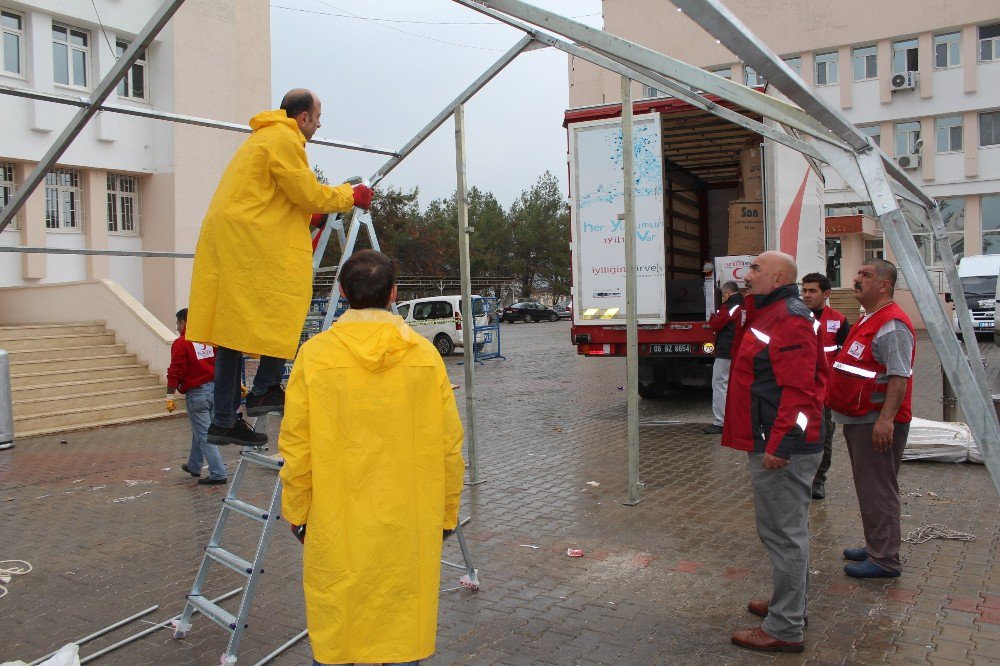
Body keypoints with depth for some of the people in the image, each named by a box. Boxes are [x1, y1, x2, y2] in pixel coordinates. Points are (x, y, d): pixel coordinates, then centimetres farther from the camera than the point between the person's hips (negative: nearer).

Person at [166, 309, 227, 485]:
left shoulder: (181, 343, -11)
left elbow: (175, 372, -15)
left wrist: (170, 396, -11)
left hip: (196, 393, -7)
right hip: (214, 389, 7)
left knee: (204, 436, -2)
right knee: (199, 430, 23)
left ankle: (218, 474, -4)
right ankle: (194, 466, 36)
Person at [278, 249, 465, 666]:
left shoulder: (314, 354, -7)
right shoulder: (425, 354, -3)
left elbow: (297, 447, -4)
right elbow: (449, 446, 0)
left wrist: (296, 512, 9)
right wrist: (446, 513, 12)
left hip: (336, 525, -1)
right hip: (410, 523, 1)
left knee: (334, 632, 13)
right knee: (404, 626, 14)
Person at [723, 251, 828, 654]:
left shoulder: (789, 319, -17)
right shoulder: (769, 315, 18)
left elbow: (798, 390, -25)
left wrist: (778, 444, -27)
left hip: (781, 449, -11)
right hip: (773, 443, 11)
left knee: (783, 533, -4)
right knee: (787, 530, 21)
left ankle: (785, 629, 5)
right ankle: (788, 605, 35)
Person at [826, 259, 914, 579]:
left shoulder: (892, 325, -17)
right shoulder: (869, 321, 17)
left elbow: (900, 376, -25)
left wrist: (886, 419, -30)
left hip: (877, 424, -11)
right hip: (858, 420, 11)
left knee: (878, 491, -4)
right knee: (868, 488, 18)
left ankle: (884, 560, 5)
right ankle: (875, 546, 30)